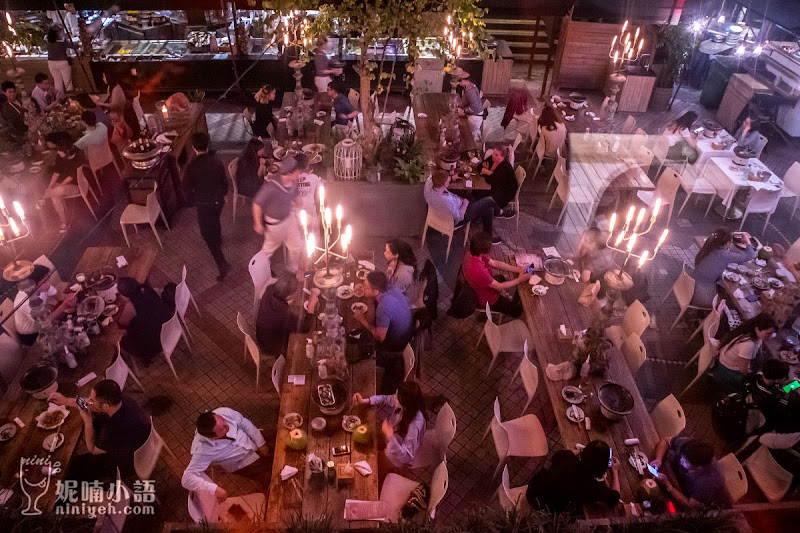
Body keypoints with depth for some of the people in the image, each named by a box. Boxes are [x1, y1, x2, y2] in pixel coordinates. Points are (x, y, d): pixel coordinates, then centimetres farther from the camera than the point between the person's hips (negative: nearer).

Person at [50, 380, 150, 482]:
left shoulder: (116, 429, -44)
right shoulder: (122, 399, -25)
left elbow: (92, 449, -20)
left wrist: (88, 422, -23)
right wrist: (65, 401, -1)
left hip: (127, 463, -6)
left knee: (76, 464, 5)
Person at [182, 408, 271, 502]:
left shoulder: (224, 412, -28)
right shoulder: (203, 450, -36)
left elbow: (245, 424, -9)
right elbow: (187, 479, -37)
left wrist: (261, 444, -10)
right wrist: (215, 488, -46)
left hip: (254, 441, 4)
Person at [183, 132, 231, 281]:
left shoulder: (191, 166, -24)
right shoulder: (217, 161, -12)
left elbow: (187, 187, -11)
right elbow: (224, 181, 1)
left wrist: (195, 197, 10)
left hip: (204, 203, -5)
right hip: (218, 200, 5)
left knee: (207, 233, 5)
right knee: (215, 222, 33)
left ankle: (222, 263, -4)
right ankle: (218, 241, 61)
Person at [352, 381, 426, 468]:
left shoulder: (415, 426, -44)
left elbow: (406, 457, -41)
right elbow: (385, 399, -8)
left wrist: (390, 437, -51)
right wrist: (364, 401, -21)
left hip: (399, 457, -6)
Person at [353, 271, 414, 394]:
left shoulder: (383, 308, -37)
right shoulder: (392, 291, -13)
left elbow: (379, 337, -26)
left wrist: (363, 320, -16)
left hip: (396, 346, -7)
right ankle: (393, 362, 25)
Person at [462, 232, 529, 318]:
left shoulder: (471, 254, -17)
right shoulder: (478, 270, -42)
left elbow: (495, 263, -4)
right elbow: (499, 287, -27)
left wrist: (517, 269, -8)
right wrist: (519, 280, -17)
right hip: (486, 301, -7)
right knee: (518, 310, 13)